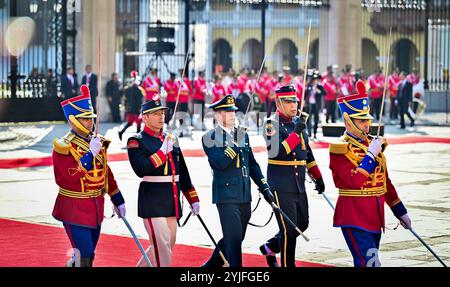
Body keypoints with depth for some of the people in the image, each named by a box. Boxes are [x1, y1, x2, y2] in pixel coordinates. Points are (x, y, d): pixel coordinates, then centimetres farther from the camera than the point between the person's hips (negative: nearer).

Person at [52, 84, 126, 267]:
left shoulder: (98, 142, 9)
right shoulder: (64, 147, -13)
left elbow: (106, 172, 17)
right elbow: (71, 176, -24)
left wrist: (118, 201, 19)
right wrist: (91, 153, -28)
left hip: (96, 208, 7)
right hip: (75, 209, -7)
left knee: (88, 256, 15)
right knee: (84, 258, -10)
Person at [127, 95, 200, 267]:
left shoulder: (171, 140, 16)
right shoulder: (136, 142, -5)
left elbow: (183, 173, 20)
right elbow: (141, 170, -20)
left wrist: (193, 199, 17)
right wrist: (163, 151, -21)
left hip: (172, 202, 7)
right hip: (153, 203, -7)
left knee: (167, 245, 12)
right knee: (162, 246, -11)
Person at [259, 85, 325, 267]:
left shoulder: (298, 122, 12)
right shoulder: (272, 124, -10)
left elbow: (307, 153, 21)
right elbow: (277, 152, -23)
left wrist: (317, 177, 20)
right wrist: (296, 132, -25)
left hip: (299, 185, 8)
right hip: (281, 186, -8)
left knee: (302, 225, 14)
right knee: (289, 228, -5)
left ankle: (269, 248, 31)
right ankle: (287, 264, 7)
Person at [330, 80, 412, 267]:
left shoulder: (375, 143, 13)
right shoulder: (340, 148, -10)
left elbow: (385, 182, 20)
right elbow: (355, 182, -23)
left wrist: (400, 212, 21)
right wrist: (371, 155, -19)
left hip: (375, 216, 8)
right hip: (354, 217, -8)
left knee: (364, 263, 13)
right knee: (370, 263, -16)